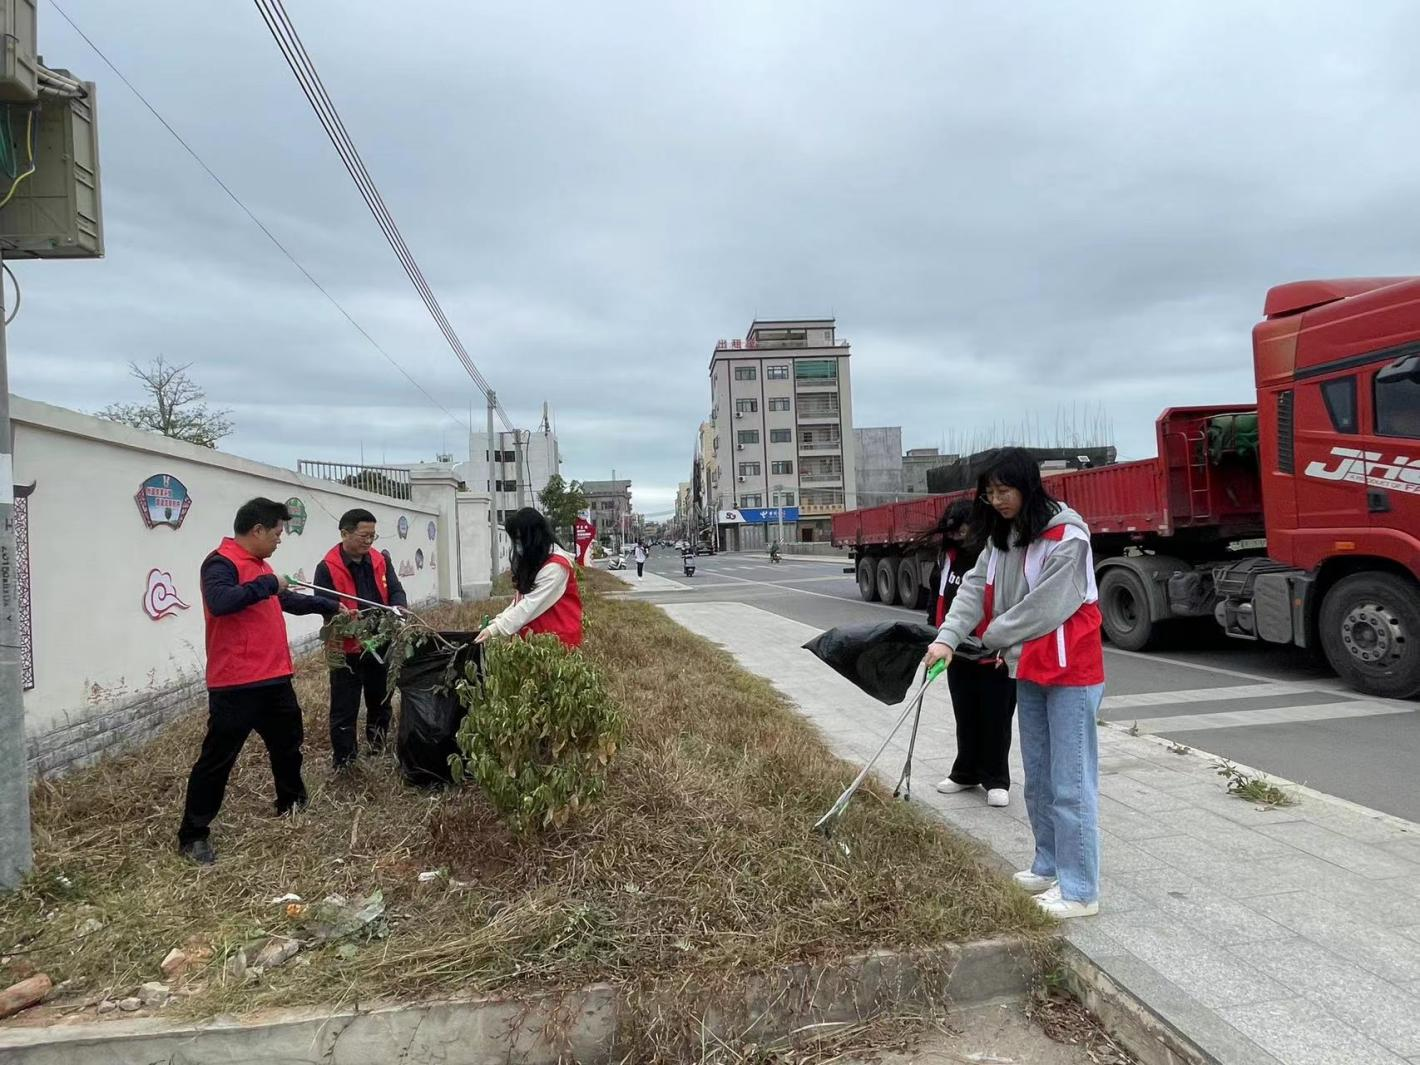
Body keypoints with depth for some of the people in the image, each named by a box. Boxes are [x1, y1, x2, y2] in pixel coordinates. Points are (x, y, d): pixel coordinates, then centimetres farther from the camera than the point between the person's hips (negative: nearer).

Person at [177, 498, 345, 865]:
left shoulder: (258, 564, 15)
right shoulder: (222, 563, -15)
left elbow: (286, 600, 31)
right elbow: (220, 602, -36)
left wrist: (329, 606, 35)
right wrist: (268, 583, -26)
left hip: (274, 679, 10)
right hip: (235, 685, -10)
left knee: (288, 743, 23)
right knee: (218, 758, 0)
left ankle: (291, 804, 42)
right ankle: (192, 835, 12)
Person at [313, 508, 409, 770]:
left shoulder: (381, 560, 4)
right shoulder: (327, 568, -12)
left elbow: (396, 591, 1)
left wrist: (398, 609, -21)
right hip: (346, 649, -5)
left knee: (380, 702, 19)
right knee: (345, 709, 2)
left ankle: (379, 749, 37)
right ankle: (343, 761, 14)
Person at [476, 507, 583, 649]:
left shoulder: (556, 566, -17)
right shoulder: (534, 562, 13)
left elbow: (532, 604, -21)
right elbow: (521, 598, 14)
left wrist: (496, 629, -21)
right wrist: (499, 620, 0)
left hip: (560, 639, -8)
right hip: (538, 637, 8)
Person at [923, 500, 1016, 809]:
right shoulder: (950, 557, 4)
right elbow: (936, 596, 17)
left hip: (996, 657, -6)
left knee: (996, 719, 6)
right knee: (965, 717, 16)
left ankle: (996, 780, 19)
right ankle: (966, 773, 31)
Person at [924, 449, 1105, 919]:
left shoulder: (1067, 536, -18)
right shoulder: (1003, 537, 7)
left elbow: (1045, 606, -21)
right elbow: (976, 586, -1)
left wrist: (993, 636, -8)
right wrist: (947, 637, -14)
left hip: (1070, 672, -8)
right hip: (1029, 669, 8)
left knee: (1071, 783, -3)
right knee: (1038, 778, 18)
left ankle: (1080, 890, 8)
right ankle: (1048, 867, 33)